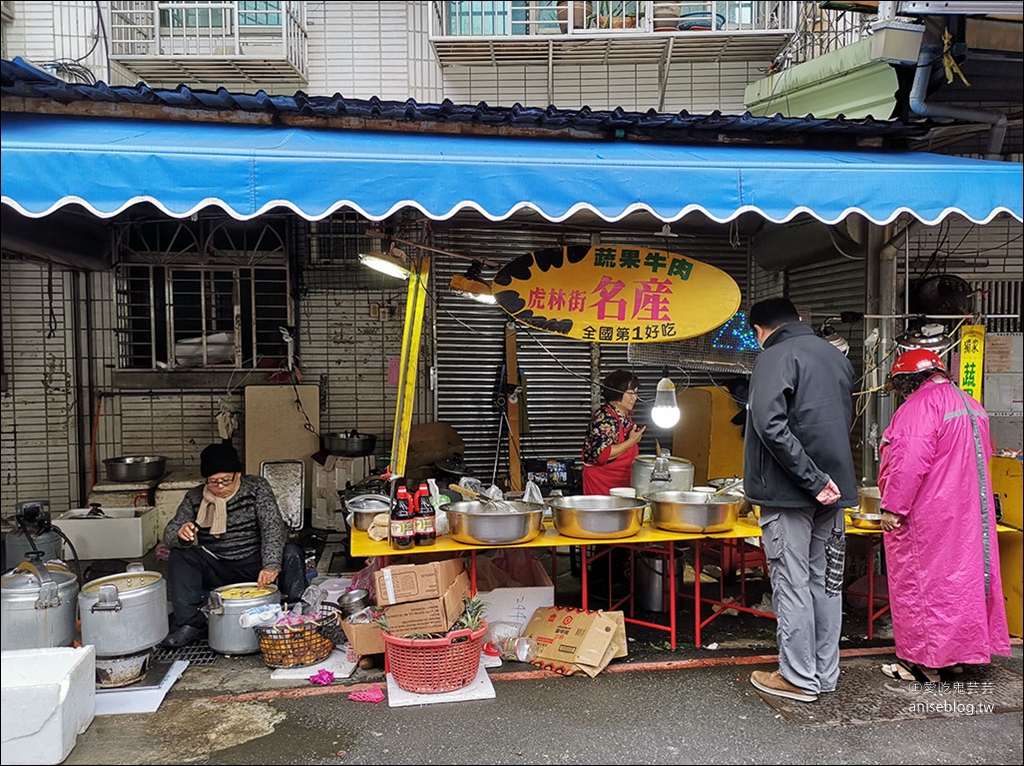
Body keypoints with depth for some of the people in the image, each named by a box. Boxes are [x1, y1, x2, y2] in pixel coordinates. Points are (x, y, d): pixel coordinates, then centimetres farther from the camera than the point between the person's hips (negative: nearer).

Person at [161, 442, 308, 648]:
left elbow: (273, 527, -18)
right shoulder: (194, 498, 0)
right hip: (216, 570, 2)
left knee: (291, 553, -27)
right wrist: (181, 534, -31)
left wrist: (271, 565, -34)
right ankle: (191, 624, -22)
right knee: (179, 557, -20)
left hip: (254, 564, -2)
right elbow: (169, 534, -4)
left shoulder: (257, 487, -7)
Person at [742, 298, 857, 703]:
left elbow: (770, 424, -25)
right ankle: (825, 674, 24)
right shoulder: (836, 355, 14)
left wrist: (812, 480, -21)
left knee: (791, 583, 1)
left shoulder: (776, 357, -11)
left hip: (788, 490, -8)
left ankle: (799, 678, 11)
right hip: (833, 487, 8)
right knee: (825, 581, 14)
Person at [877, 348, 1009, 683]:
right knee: (963, 575, 15)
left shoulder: (921, 404, -16)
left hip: (926, 516, -9)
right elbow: (982, 458, 22)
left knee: (919, 581, 0)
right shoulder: (971, 405, 14)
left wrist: (893, 507, -20)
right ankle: (957, 654, 26)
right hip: (969, 514, 9)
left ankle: (924, 662, 7)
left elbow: (910, 461, -24)